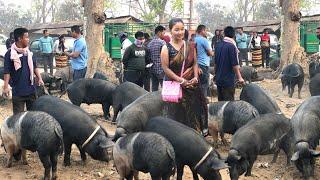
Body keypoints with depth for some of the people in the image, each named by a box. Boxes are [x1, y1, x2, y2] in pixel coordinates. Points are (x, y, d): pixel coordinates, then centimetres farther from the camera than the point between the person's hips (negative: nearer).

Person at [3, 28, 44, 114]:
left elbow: (34, 67, 14)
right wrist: (6, 86, -17)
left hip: (31, 89, 5)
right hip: (18, 91, -5)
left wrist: (39, 79, 4)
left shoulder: (28, 52, 6)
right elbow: (7, 71, -11)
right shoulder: (10, 54, -11)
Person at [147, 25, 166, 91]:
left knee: (154, 89, 10)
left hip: (153, 69, 7)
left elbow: (148, 57, 12)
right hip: (161, 69, -7)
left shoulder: (150, 44, 10)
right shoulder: (162, 42, -11)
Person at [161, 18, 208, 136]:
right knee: (176, 114, 1)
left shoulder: (190, 46, 5)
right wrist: (181, 81, -16)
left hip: (191, 85, 4)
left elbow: (195, 63, 7)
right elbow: (166, 68, -11)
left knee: (193, 112, 9)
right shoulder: (166, 48, -7)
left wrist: (195, 77, -10)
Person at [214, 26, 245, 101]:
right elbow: (234, 64, -17)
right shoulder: (231, 46, -15)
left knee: (221, 101, 14)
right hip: (228, 80, -7)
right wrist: (239, 77, -11)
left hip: (219, 79, 7)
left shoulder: (219, 46, 6)